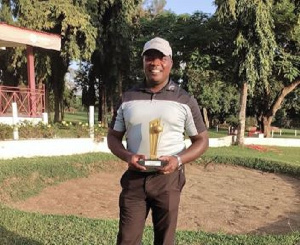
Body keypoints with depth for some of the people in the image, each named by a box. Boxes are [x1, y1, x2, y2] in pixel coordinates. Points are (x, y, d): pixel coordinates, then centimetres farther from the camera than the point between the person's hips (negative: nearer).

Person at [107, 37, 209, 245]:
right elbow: (113, 136, 10)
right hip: (134, 178, 1)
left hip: (168, 179, -1)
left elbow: (202, 140, 4)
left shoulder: (185, 100, 0)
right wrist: (127, 156, -12)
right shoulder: (128, 98, 5)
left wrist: (178, 160, -15)